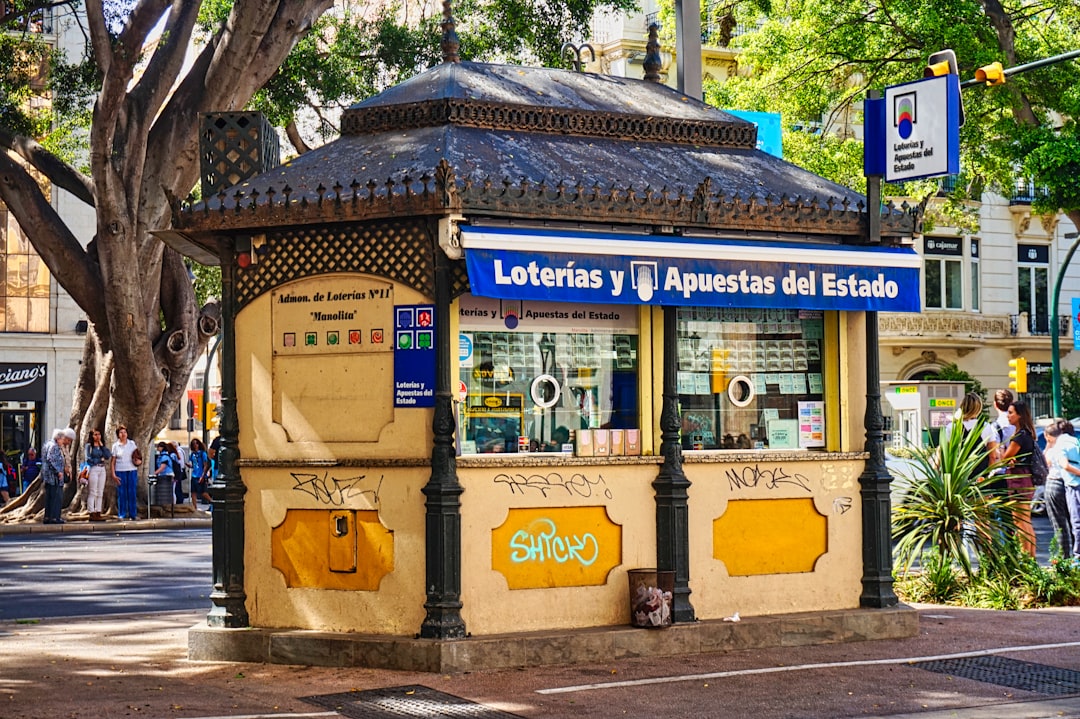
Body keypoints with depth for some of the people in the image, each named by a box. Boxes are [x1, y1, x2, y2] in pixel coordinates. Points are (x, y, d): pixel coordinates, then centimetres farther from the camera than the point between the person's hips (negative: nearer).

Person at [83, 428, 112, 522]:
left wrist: (102, 445, -2)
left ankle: (98, 513, 8)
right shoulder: (89, 446, -1)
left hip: (102, 469, 6)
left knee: (100, 493, 5)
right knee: (92, 493, -6)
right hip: (93, 469, -6)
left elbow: (108, 456, 1)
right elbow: (88, 459, -9)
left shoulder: (102, 446, 15)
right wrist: (100, 460, -4)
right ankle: (92, 514, -6)